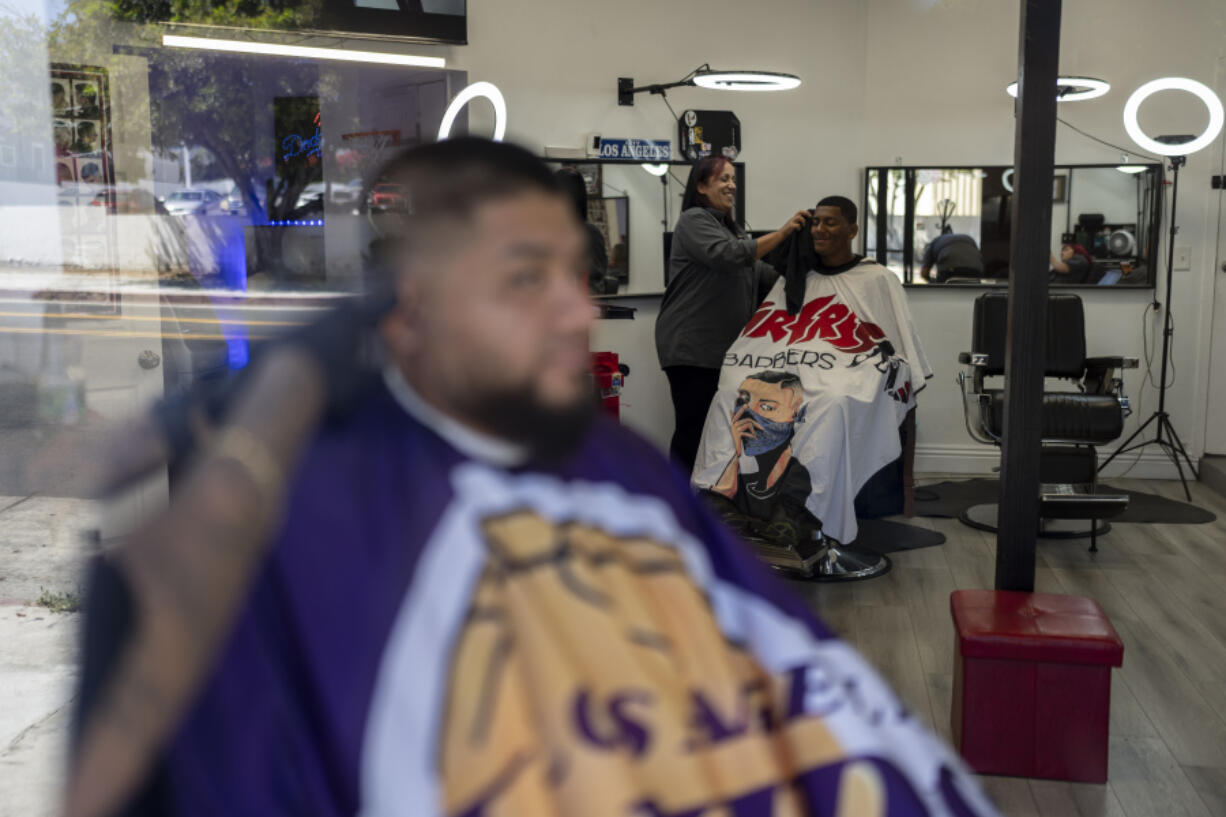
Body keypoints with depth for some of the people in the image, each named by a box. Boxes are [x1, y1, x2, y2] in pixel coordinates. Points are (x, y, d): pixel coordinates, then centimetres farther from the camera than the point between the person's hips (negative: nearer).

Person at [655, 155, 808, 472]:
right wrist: (781, 233, -22)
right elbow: (728, 256, -23)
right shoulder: (694, 220, -7)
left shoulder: (729, 227, 22)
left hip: (723, 347, 9)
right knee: (693, 429, -9)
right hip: (691, 347, -9)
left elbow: (758, 272, 21)